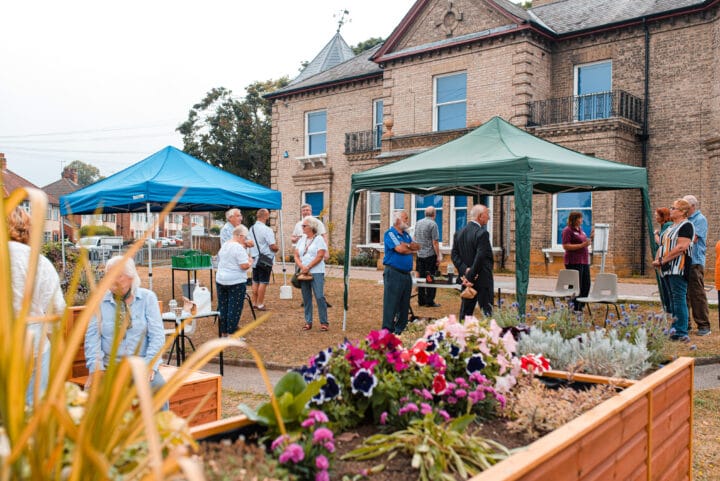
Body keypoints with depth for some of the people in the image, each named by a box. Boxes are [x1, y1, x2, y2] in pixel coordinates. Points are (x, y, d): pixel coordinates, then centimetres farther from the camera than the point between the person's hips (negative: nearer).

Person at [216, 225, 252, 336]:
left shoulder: (223, 246, 11)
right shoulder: (239, 248, -15)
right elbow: (244, 266, -20)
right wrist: (250, 263, 1)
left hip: (220, 280, 8)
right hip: (236, 282, -8)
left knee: (222, 307, 13)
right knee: (234, 308, 0)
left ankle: (223, 332, 19)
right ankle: (231, 334, 3)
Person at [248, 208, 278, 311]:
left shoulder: (251, 229, 6)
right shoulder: (267, 230, -17)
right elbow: (273, 246, -19)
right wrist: (277, 249, 1)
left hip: (254, 259, 7)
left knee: (255, 282, 14)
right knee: (263, 282, 0)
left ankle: (254, 302, 21)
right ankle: (260, 304, 4)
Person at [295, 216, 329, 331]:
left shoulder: (319, 239, -2)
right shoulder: (301, 239, 15)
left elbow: (320, 256, -11)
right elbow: (296, 255, 10)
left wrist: (308, 267, -14)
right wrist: (302, 267, -8)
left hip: (316, 272, -5)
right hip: (303, 273, 6)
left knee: (320, 297, -9)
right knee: (306, 298, 7)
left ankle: (324, 322, -3)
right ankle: (308, 322, 14)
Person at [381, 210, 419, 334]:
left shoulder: (406, 234, 17)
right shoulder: (390, 233, -7)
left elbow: (417, 247, 9)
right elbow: (400, 249, -19)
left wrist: (407, 245, -11)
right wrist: (412, 249, -1)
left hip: (406, 273, 8)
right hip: (393, 273, -8)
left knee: (404, 305, 13)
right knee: (391, 304, -6)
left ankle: (401, 329, 23)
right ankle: (387, 331, -3)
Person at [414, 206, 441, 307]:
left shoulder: (418, 223, 8)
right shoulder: (433, 224, -13)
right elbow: (435, 242, -15)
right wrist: (438, 256, -10)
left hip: (420, 254, 6)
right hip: (430, 254, -6)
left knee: (420, 277, 10)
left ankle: (421, 300, 16)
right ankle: (429, 301, 2)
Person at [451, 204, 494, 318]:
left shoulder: (459, 233, 7)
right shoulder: (482, 233, -16)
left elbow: (454, 254, 2)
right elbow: (481, 258, -22)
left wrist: (465, 270, -7)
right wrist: (471, 276, -16)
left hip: (467, 279, 7)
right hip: (482, 279, -7)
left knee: (465, 312, 12)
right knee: (486, 311, 1)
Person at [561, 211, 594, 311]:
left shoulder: (580, 229, 17)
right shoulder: (568, 230, -9)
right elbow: (566, 246, -18)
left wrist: (591, 237, 9)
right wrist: (582, 245, -21)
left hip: (584, 261, 9)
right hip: (574, 262, -8)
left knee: (586, 285, 10)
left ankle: (581, 306, 20)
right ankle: (575, 308, 4)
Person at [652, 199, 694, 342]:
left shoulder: (686, 225, -7)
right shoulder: (671, 227, 21)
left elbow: (681, 247, -18)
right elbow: (663, 245, 22)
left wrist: (663, 260, -17)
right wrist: (658, 259, 3)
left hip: (679, 268, -9)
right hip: (668, 268, 9)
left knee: (679, 299, -10)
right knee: (672, 299, 11)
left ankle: (681, 333, -9)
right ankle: (675, 330, 17)